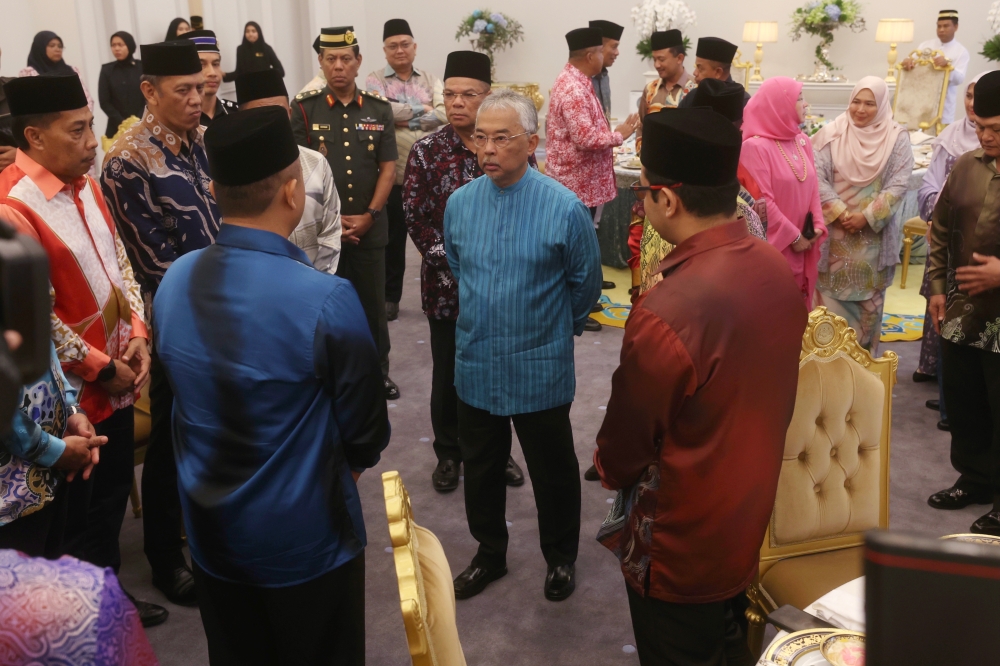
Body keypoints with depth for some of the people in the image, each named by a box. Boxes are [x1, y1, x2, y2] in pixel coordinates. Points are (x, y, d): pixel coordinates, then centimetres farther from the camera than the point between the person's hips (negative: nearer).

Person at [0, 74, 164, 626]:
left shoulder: (84, 184, 4)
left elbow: (118, 262, 11)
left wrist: (135, 334, -1)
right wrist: (100, 368, -14)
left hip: (117, 381, 8)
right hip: (69, 395, -8)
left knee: (114, 494, 21)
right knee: (74, 513, 10)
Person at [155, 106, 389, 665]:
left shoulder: (174, 282, -8)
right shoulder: (328, 300, -27)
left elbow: (187, 397, 4)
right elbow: (367, 431, -14)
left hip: (209, 529, 5)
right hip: (306, 537, -5)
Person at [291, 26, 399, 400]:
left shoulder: (379, 109, 3)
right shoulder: (304, 109, -3)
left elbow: (388, 168, 2)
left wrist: (368, 216, -7)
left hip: (370, 228, 2)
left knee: (373, 303, 10)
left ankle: (378, 372, 26)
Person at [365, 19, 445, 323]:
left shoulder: (430, 80, 8)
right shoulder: (375, 80, 2)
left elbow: (444, 114, -8)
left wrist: (406, 119, -15)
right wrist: (423, 108, -11)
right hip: (394, 173, -2)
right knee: (393, 238, 8)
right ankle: (390, 297, 21)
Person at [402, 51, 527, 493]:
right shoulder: (426, 152, -3)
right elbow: (416, 218, -6)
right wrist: (455, 264, -13)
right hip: (447, 285, -1)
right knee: (449, 374, 11)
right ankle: (449, 453, 28)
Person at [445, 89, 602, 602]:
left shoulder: (564, 208, -15)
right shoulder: (459, 203, -2)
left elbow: (586, 283, 0)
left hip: (540, 371, -3)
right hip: (475, 365, 4)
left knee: (552, 472, 14)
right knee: (480, 469, 18)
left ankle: (560, 558, 36)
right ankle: (490, 554, 39)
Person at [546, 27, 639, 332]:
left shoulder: (574, 81, 11)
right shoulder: (573, 89, -22)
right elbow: (585, 137, -27)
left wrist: (612, 132, 14)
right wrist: (619, 134, -15)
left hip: (582, 178, 10)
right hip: (577, 181, -10)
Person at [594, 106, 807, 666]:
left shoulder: (665, 313, -34)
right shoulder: (780, 271, -9)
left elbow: (626, 441, -18)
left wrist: (609, 468, 4)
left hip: (680, 547, -7)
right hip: (750, 521, 7)